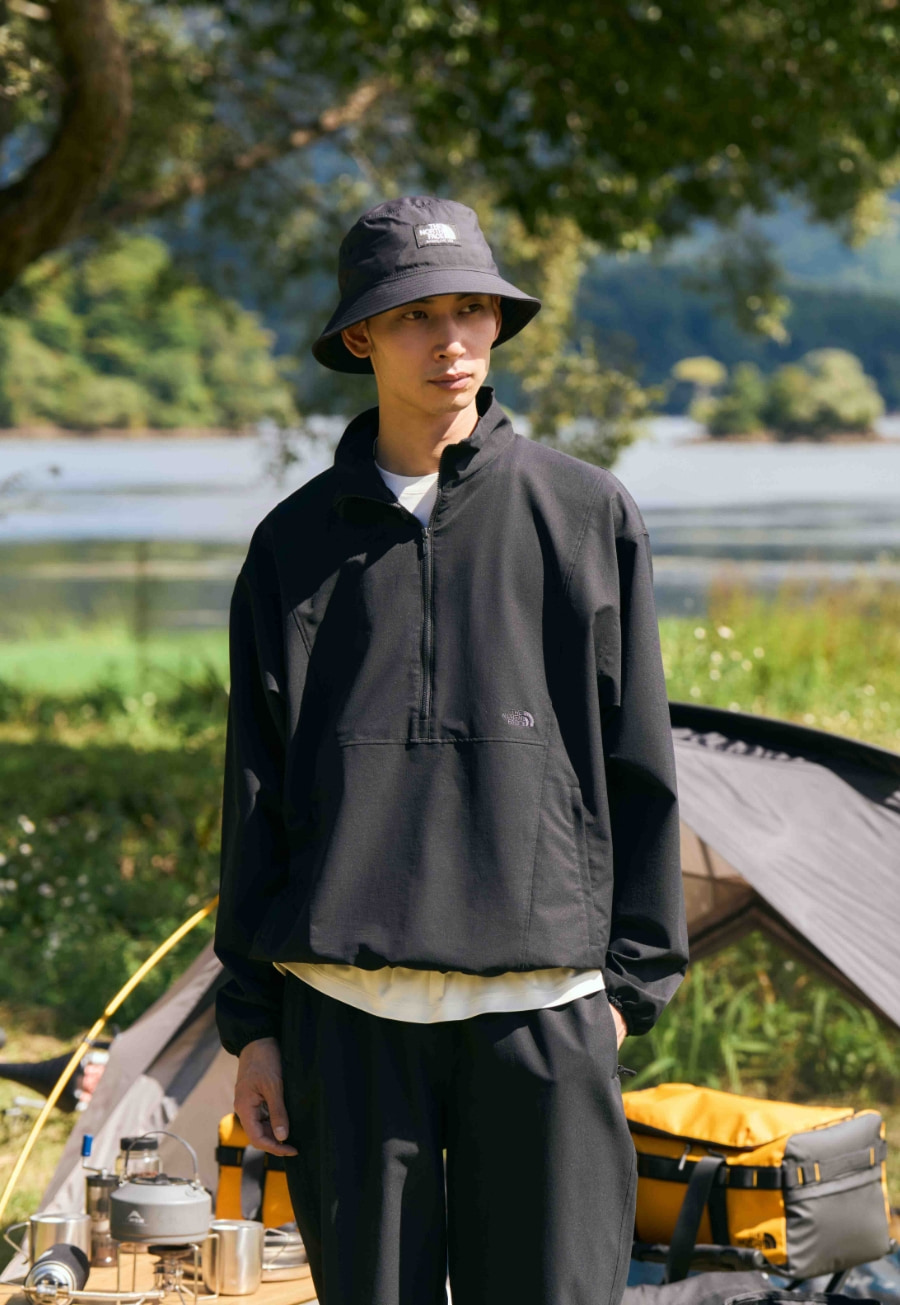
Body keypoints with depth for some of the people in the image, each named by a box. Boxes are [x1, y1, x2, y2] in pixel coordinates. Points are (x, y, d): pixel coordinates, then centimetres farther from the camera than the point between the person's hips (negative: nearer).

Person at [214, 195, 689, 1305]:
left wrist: (633, 978, 3)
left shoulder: (585, 515, 5)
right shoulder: (296, 544, 8)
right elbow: (257, 796, 9)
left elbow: (636, 766, 7)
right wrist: (251, 1020, 6)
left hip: (542, 1009, -1)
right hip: (345, 1014, 1)